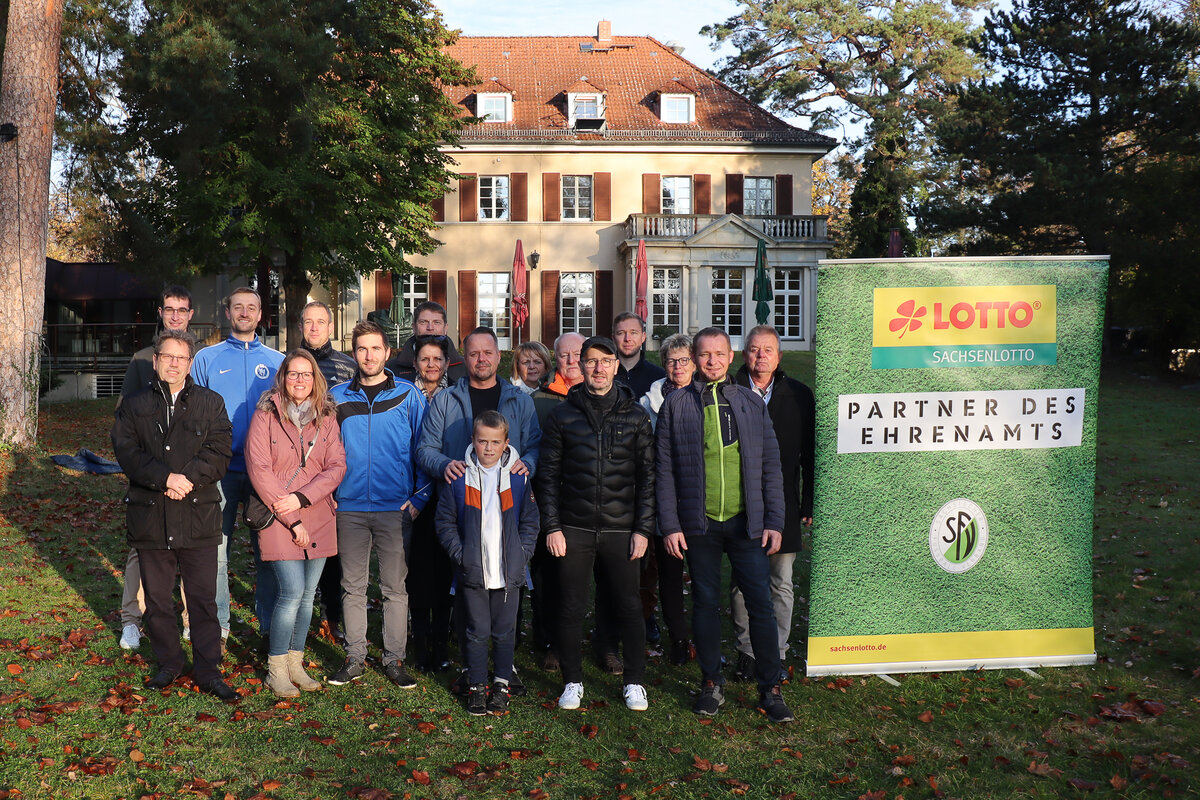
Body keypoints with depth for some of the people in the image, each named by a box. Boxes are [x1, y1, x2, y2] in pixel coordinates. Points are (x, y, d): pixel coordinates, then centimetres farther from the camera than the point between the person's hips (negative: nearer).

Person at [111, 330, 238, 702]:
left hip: (199, 517, -1)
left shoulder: (211, 403, 6)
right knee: (156, 598, 12)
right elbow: (126, 451, -4)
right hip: (150, 516, 2)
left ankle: (208, 671, 12)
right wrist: (166, 478, -18)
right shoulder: (134, 405, 8)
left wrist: (188, 479, -19)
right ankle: (168, 664, 28)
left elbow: (220, 452, -3)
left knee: (203, 598, 2)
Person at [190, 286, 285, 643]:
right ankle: (217, 625, 14)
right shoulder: (207, 358, 8)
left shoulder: (277, 361, 10)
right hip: (221, 470, -1)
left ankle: (269, 623, 16)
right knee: (215, 549, 2)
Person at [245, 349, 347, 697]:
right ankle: (276, 669, 6)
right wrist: (291, 519, -12)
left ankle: (295, 663, 22)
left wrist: (301, 498, -13)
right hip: (278, 517, -4)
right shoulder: (266, 415, -3)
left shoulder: (326, 418, 7)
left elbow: (337, 466, 1)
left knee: (308, 594, 7)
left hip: (318, 517, 4)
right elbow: (259, 470, -9)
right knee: (292, 592, -10)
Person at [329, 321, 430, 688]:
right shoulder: (338, 397, 7)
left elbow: (423, 448, 2)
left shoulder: (408, 395, 1)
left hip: (395, 507, -2)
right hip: (350, 507, 2)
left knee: (395, 587, 4)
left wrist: (419, 496, -5)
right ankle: (355, 658, 20)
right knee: (353, 586, 9)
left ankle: (394, 659, 14)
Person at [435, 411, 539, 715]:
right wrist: (460, 553, -8)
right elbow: (445, 521, 2)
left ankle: (501, 684, 24)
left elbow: (530, 522, 6)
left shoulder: (518, 477, 0)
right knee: (477, 631, 7)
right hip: (473, 573, 0)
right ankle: (477, 687, 21)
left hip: (509, 573, 1)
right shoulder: (459, 477, -1)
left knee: (504, 631, 10)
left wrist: (522, 553, -4)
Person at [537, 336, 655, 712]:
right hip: (573, 528, 0)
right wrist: (551, 526, -2)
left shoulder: (636, 416, 5)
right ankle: (573, 681, 22)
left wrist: (643, 528, -2)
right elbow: (548, 474, 5)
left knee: (629, 607, 5)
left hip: (621, 528, 0)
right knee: (571, 609, 6)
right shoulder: (562, 415, 5)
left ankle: (635, 682, 21)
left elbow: (647, 476, 4)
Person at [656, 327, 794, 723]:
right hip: (699, 524, 0)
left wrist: (774, 521, 0)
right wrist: (670, 525, -4)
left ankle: (770, 688, 13)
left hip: (746, 522, 1)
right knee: (705, 602, 9)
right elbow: (665, 470, 2)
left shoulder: (752, 403, 7)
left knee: (761, 604, 1)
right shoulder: (676, 405, 3)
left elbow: (771, 466, 7)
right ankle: (711, 682, 24)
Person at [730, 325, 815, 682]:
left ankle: (776, 653, 18)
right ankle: (747, 652, 21)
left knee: (782, 583, 7)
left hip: (784, 505, 1)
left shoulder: (798, 395, 5)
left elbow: (809, 454, 7)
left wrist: (809, 504, 3)